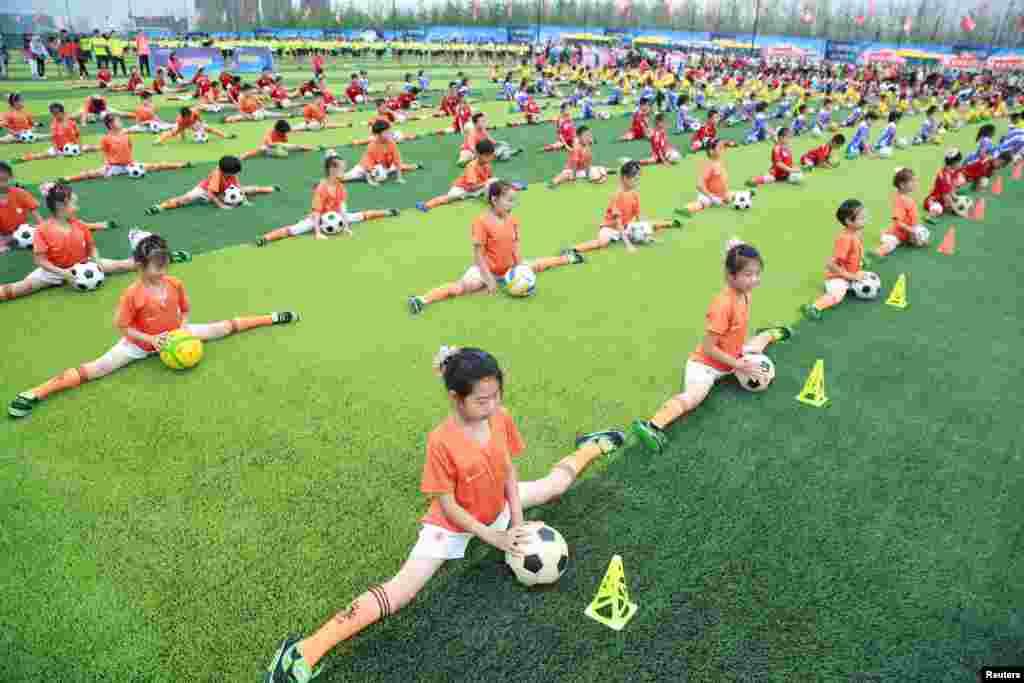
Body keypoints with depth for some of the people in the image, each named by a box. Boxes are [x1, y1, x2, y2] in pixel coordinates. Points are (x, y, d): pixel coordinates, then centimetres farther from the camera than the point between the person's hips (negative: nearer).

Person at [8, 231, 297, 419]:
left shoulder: (175, 284, -11)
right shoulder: (132, 294, -23)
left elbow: (186, 310, 5)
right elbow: (123, 327, -15)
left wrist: (183, 329, -13)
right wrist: (150, 338, -25)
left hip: (174, 336, 4)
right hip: (139, 344, -4)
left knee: (221, 328, 4)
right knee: (96, 368, -18)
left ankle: (271, 318, 15)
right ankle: (35, 393, -27)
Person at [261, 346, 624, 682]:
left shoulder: (501, 418, -19)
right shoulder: (442, 441, -34)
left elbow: (510, 472, -6)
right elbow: (447, 506, -25)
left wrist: (518, 522, -14)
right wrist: (495, 537, -25)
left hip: (497, 509, 6)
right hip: (453, 525, -5)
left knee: (557, 483, 18)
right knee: (401, 590, -18)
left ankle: (590, 447, 51)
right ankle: (307, 650, -20)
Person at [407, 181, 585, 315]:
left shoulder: (513, 220, -1)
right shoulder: (482, 221, -21)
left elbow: (515, 247, 5)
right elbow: (478, 254, -20)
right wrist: (488, 278, -23)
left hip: (509, 268, 7)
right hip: (487, 269, -6)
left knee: (536, 266, 20)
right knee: (461, 286, -30)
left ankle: (567, 258, 46)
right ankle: (423, 300, -40)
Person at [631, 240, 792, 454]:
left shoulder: (745, 294, -6)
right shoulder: (723, 305, -30)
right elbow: (707, 348, -27)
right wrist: (737, 364, -25)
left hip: (732, 356, 8)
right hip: (705, 363, -8)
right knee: (693, 397, -34)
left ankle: (770, 334, 66)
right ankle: (653, 426, -47)